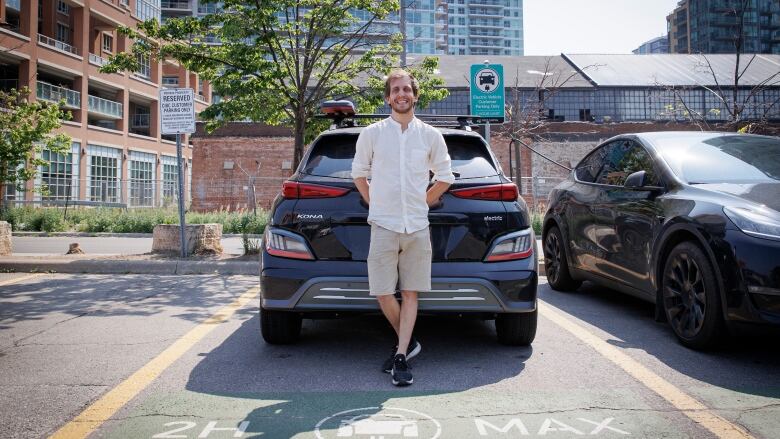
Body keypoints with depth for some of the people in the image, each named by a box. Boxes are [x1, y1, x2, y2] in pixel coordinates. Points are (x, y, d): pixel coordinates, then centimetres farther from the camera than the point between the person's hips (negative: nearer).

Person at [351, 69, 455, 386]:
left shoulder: (431, 136, 5)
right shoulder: (372, 133, 3)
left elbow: (445, 176, 15)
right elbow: (359, 173, 13)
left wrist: (424, 202, 8)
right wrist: (374, 203, 6)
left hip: (417, 227, 1)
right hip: (383, 226, 0)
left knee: (410, 293, 3)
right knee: (383, 293, 0)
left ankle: (401, 356, 11)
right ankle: (407, 343, 23)